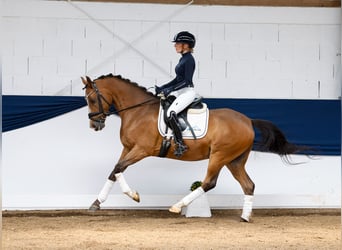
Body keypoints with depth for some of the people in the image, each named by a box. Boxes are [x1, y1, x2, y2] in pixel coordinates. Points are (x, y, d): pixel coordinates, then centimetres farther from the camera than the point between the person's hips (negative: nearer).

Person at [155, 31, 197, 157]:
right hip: (180, 92, 11)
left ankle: (180, 144, -25)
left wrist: (170, 90, -22)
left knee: (170, 113, -29)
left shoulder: (189, 60, -14)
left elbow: (187, 81, -20)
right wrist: (162, 88, 16)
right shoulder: (183, 59, 16)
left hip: (188, 92, -11)